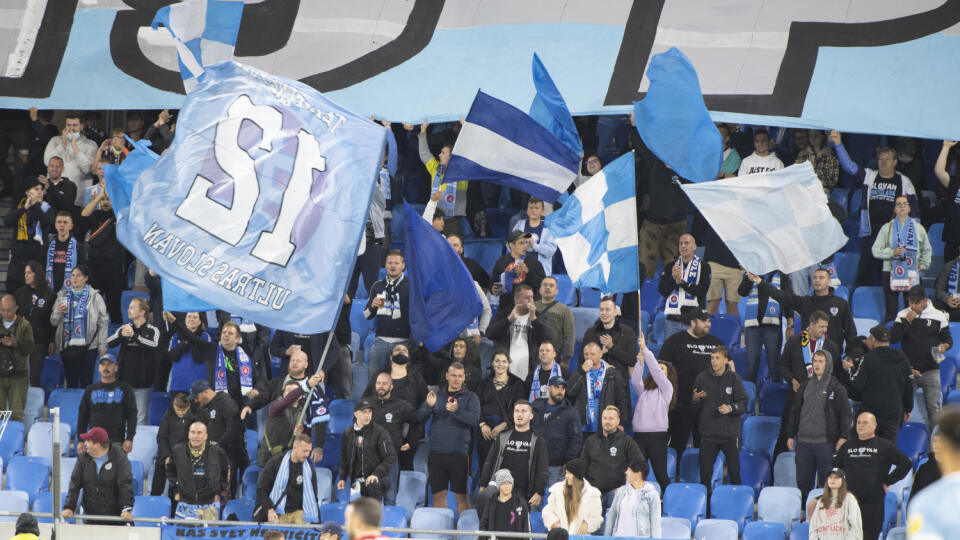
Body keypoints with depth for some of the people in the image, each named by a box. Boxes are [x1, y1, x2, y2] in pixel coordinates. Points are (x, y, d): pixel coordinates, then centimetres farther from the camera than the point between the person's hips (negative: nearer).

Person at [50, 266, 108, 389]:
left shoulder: (94, 296, 4)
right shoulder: (63, 295, 13)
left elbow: (103, 322, 2)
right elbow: (53, 322, 15)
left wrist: (102, 346, -4)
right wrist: (58, 312, -8)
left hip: (87, 346, -3)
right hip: (67, 346, 3)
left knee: (86, 382, -5)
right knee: (71, 382, 5)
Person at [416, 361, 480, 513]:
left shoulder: (470, 397, 3)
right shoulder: (437, 395, 11)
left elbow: (474, 419, -13)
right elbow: (420, 418, 5)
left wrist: (457, 411, -31)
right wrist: (429, 406, -16)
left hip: (459, 453, -3)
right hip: (437, 453, 3)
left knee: (461, 495, -3)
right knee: (438, 494, 5)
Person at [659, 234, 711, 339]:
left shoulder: (703, 267, 3)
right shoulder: (670, 267, 14)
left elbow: (702, 291, -9)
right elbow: (663, 291, 4)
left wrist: (681, 282, -14)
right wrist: (673, 278, -14)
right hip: (673, 320, 3)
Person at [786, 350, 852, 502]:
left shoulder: (836, 388, 0)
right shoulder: (805, 386, 14)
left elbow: (846, 414, -2)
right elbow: (795, 412, 20)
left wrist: (843, 436, -12)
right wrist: (790, 435, 14)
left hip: (826, 443, -4)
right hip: (803, 442, 4)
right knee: (803, 481, 6)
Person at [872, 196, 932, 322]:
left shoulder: (918, 228, 14)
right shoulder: (887, 228, 8)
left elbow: (927, 250, 25)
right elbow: (876, 250, 3)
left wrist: (923, 265, 11)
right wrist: (893, 252, -12)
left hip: (912, 273, 1)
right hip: (891, 273, -1)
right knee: (891, 311, -4)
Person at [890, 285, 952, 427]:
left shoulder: (938, 316, 2)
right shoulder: (903, 315, 3)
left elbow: (947, 338, 10)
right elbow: (893, 338, -5)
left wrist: (945, 346, -13)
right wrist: (907, 321, -14)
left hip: (931, 370, -1)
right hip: (908, 369, 1)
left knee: (934, 408, -6)